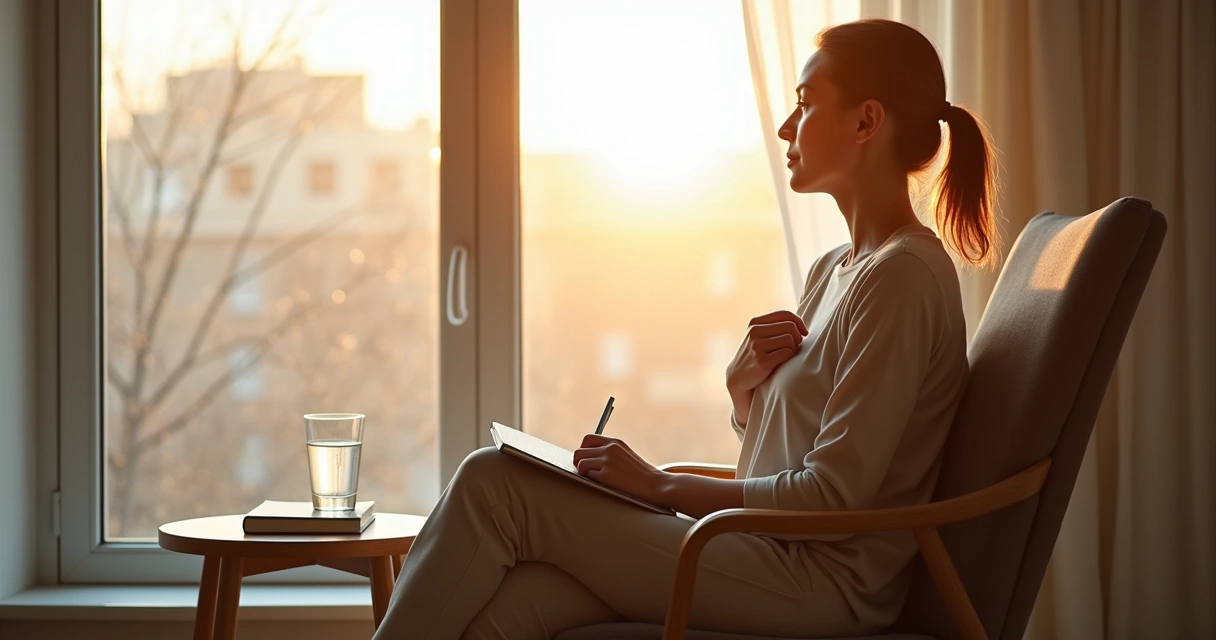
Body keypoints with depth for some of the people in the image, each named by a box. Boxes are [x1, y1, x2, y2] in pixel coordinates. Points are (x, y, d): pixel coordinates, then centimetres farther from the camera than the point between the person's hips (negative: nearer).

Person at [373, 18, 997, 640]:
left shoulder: (903, 276, -13)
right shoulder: (831, 271, 16)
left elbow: (832, 498, -17)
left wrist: (656, 483, -12)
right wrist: (746, 383, 1)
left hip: (822, 582, -8)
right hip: (772, 552, 8)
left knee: (494, 482, -13)